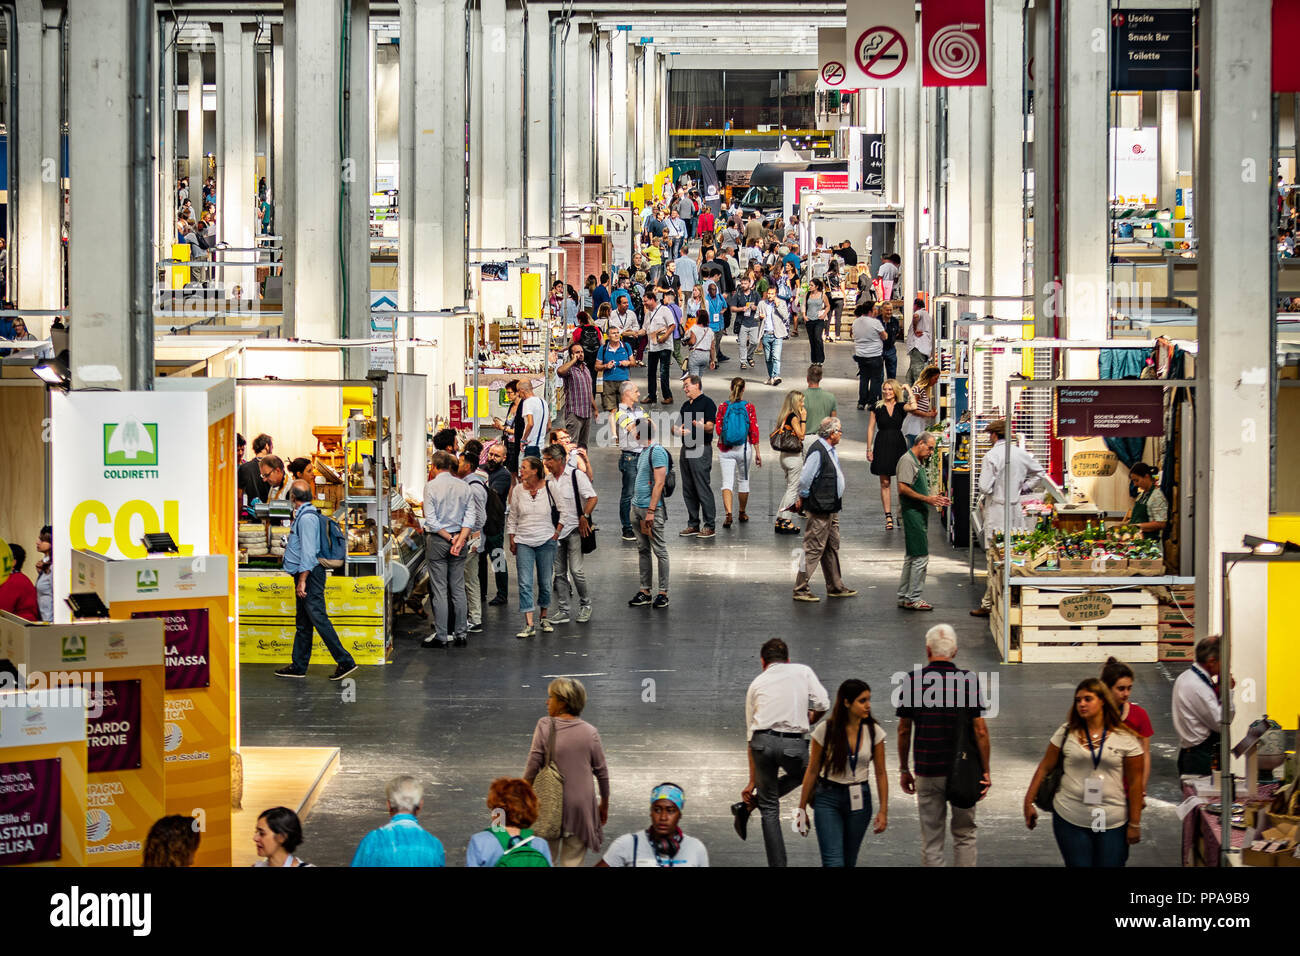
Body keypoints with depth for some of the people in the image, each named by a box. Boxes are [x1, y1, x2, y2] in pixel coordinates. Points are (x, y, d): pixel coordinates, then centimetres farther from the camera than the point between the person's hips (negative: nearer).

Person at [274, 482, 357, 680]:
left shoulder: (307, 518, -16)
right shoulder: (303, 515, 15)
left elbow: (308, 552, -21)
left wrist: (302, 580, -24)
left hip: (309, 574, -11)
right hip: (305, 575, 11)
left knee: (318, 619, -12)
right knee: (303, 623, 13)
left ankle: (345, 662, -12)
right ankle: (299, 666, 19)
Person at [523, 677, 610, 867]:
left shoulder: (545, 726, -9)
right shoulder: (590, 732, -2)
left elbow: (533, 766, -10)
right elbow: (602, 772, 2)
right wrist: (604, 804, 16)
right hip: (581, 805, 1)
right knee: (573, 862, 6)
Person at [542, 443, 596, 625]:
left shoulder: (576, 475, -9)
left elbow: (592, 498, -11)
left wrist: (584, 517, -16)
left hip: (575, 529, -6)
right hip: (556, 530, 6)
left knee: (575, 569, -11)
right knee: (559, 572, 5)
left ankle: (585, 605, 8)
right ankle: (563, 610, 11)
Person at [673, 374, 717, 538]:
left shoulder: (707, 402, -6)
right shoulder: (686, 405, 19)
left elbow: (710, 428, -14)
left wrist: (701, 426, -35)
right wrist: (678, 429, 1)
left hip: (701, 449, -9)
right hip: (686, 449, 9)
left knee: (703, 489, -9)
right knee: (688, 490, 9)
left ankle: (709, 526, -6)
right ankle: (693, 524, 15)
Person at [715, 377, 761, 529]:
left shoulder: (723, 407, -4)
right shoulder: (749, 408, -6)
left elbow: (718, 429, -4)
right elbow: (754, 431, -5)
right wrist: (758, 452, 1)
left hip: (725, 448, 0)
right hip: (743, 447, 0)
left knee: (727, 482, -3)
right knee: (743, 479, 18)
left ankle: (728, 513, -21)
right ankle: (742, 513, 31)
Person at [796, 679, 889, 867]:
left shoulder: (874, 732, -3)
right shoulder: (825, 730, -9)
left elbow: (880, 773, 4)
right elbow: (812, 771, -1)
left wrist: (883, 810, 0)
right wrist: (802, 809, 3)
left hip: (859, 801, 3)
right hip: (828, 798, -3)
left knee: (849, 862, 9)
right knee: (833, 862, -14)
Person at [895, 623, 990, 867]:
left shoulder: (913, 681, -3)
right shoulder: (968, 681, -7)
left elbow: (904, 731, 2)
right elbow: (980, 730, -7)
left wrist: (904, 769, 13)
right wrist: (986, 772, 0)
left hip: (927, 772, 0)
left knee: (931, 840, 7)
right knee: (964, 833, 14)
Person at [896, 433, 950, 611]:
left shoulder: (918, 463, 20)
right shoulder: (907, 461, -12)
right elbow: (903, 489, -21)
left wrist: (935, 500, 15)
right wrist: (927, 499, -20)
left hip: (919, 515, 11)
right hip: (912, 514, -11)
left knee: (911, 558, 14)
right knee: (920, 557, -10)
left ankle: (904, 597, 19)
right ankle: (913, 599, -6)